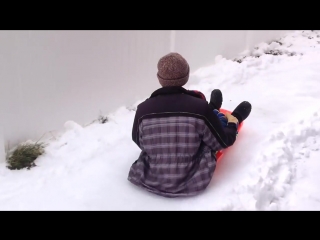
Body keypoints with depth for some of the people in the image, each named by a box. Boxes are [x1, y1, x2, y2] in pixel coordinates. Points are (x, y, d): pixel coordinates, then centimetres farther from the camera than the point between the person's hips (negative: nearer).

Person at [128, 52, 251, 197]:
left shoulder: (143, 109, -18)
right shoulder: (199, 108, -22)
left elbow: (139, 142, 1)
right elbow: (223, 142, -9)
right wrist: (232, 123, 14)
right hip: (191, 182, -2)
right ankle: (236, 118, 50)